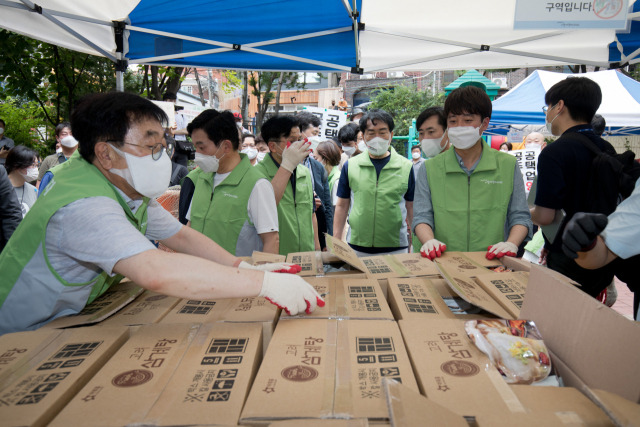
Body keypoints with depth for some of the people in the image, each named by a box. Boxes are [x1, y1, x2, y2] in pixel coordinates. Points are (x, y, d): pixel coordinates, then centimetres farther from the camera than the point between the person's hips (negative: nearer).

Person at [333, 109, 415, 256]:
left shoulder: (406, 167, 2)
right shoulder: (350, 166, 3)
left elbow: (411, 207, 8)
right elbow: (342, 206, 8)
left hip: (395, 249, 0)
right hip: (356, 248, 1)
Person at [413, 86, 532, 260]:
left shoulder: (508, 165, 11)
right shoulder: (430, 169, 10)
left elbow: (520, 216, 10)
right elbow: (422, 216, 5)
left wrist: (511, 243, -8)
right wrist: (429, 240, -15)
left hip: (493, 262, 0)